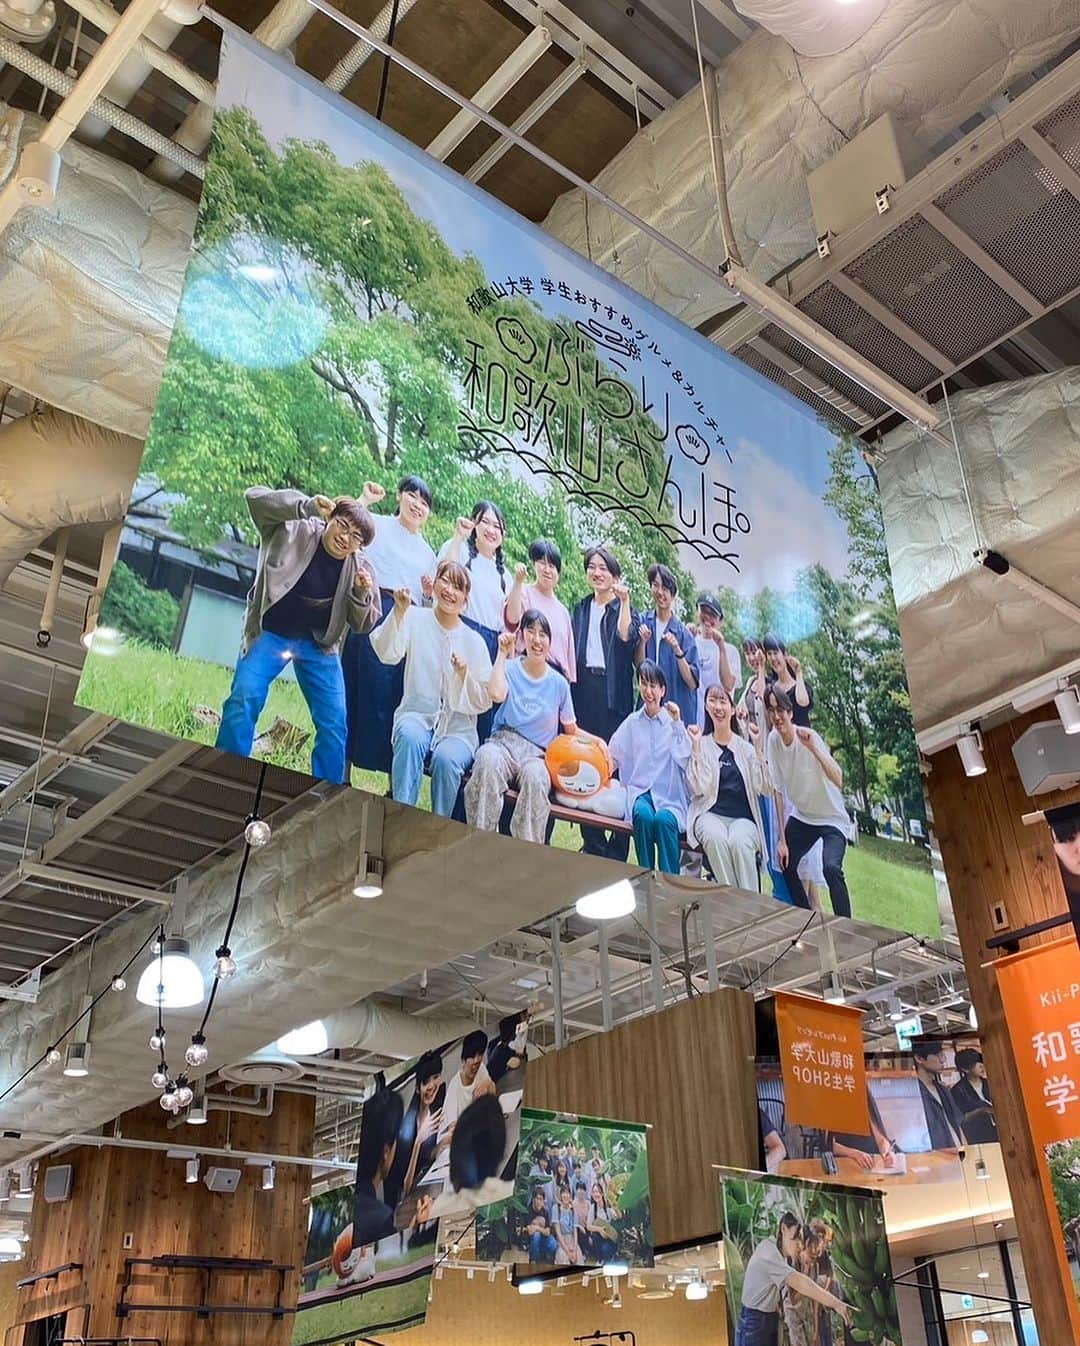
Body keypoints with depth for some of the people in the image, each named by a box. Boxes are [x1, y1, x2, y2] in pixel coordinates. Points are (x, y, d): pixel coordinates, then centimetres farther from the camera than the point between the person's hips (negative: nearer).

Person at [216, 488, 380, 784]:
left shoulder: (359, 569, -5)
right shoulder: (294, 531, -13)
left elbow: (362, 626, 0)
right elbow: (254, 497, -23)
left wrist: (362, 594, -22)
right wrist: (307, 506, -35)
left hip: (319, 644, 3)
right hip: (270, 633, -2)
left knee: (334, 722, -4)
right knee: (243, 699, -19)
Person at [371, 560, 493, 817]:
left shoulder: (474, 641, 6)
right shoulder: (415, 618, 4)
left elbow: (484, 702, 6)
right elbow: (387, 654, -15)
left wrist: (465, 676, -13)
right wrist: (399, 612, -27)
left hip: (458, 727, 1)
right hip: (418, 715, 0)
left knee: (446, 758, -31)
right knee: (411, 738, -34)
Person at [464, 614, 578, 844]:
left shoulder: (559, 683, 12)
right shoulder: (510, 668, 9)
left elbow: (570, 729, 19)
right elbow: (496, 694, -14)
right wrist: (503, 654, -5)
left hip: (537, 754, 1)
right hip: (504, 742, 0)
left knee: (534, 775, -37)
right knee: (488, 758, -38)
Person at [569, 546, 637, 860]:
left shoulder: (622, 608, 5)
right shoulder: (580, 609, 18)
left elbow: (626, 636, -13)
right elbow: (571, 646, 17)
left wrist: (624, 602, -16)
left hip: (612, 692, -4)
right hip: (583, 688, 4)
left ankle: (617, 847, -3)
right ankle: (592, 842, 11)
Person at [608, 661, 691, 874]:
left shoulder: (673, 721, 6)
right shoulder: (632, 722, 12)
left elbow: (684, 759, -6)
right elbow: (613, 756, 11)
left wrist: (677, 723, -12)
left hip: (669, 795, -1)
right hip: (639, 790, 1)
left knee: (664, 819, -34)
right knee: (643, 815, -32)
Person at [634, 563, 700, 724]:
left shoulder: (683, 632, -3)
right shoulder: (643, 622, 4)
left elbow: (692, 682, -7)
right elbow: (638, 665, 0)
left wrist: (677, 651, -20)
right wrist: (642, 641, -16)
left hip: (678, 708, -2)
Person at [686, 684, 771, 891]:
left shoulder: (744, 747, 12)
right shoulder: (703, 744, 9)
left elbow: (764, 788, -1)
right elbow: (699, 787, -7)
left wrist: (758, 747, -4)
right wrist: (696, 746, -8)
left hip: (742, 817, 1)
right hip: (710, 814, -1)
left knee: (739, 842, -34)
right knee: (715, 838, -35)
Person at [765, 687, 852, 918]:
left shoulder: (809, 737, -24)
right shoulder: (773, 740, -12)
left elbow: (838, 781, -35)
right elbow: (778, 791, -6)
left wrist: (813, 748, -48)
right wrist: (782, 839, -4)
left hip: (832, 818, -6)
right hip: (801, 816, 6)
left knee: (831, 868, -26)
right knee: (785, 865, 3)